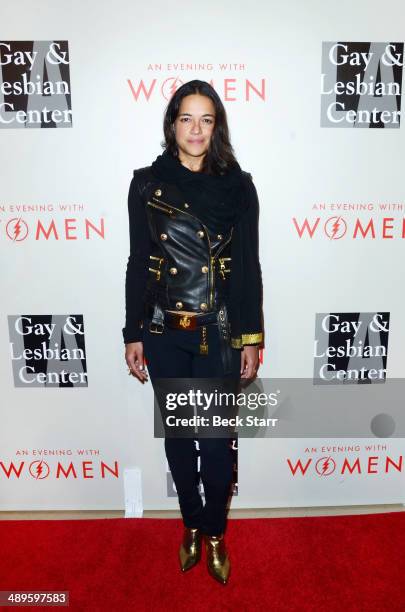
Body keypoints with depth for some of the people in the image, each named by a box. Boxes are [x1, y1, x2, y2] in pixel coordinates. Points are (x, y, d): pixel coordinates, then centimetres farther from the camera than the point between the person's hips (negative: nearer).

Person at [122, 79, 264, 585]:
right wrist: (133, 334, 1)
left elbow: (248, 266, 1)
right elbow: (137, 263, 2)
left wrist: (251, 337, -2)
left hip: (219, 333, -1)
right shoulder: (147, 183, 1)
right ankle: (192, 524, 39)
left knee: (216, 437, 7)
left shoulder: (237, 186, 1)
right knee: (177, 433, 15)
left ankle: (215, 532, 34)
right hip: (163, 333, 1)